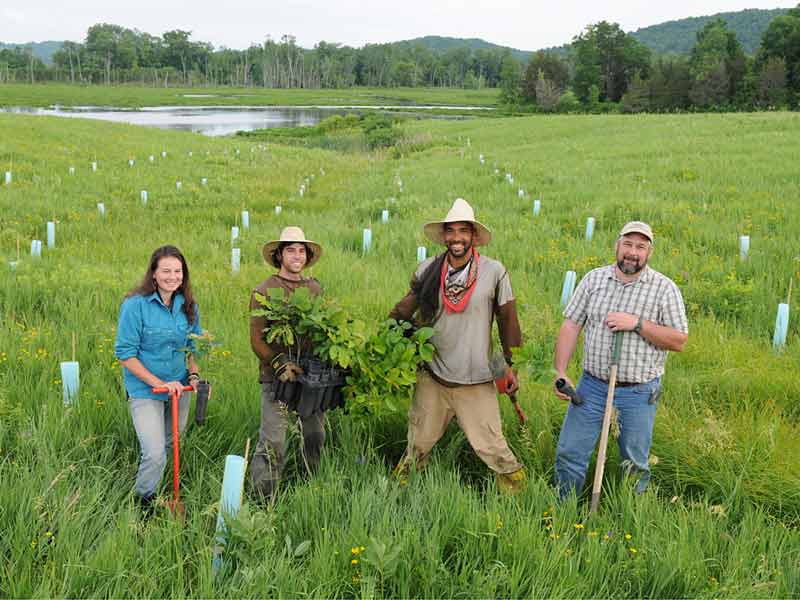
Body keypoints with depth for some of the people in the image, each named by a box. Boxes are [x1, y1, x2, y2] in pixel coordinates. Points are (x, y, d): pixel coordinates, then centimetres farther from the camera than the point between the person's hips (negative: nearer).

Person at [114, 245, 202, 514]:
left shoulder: (188, 306, 0)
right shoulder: (135, 305, -17)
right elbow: (125, 353, -15)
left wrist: (194, 375, -5)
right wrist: (158, 383, -20)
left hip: (179, 387, 6)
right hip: (144, 391, -6)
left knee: (172, 444, 19)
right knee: (155, 454, -13)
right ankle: (144, 502, 14)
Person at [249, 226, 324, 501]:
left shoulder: (316, 288, 12)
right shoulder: (264, 291, -1)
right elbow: (257, 339, -5)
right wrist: (280, 363, -18)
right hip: (277, 377, -4)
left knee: (316, 437, 10)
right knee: (273, 443, -5)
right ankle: (262, 500, 4)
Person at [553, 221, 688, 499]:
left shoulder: (665, 289, -4)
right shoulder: (594, 279, 3)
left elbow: (678, 341, -7)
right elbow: (571, 325, 2)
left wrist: (637, 324, -19)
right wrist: (560, 372, -6)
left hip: (639, 392, -2)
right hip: (592, 385, 2)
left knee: (635, 465, 10)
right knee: (569, 453, 5)